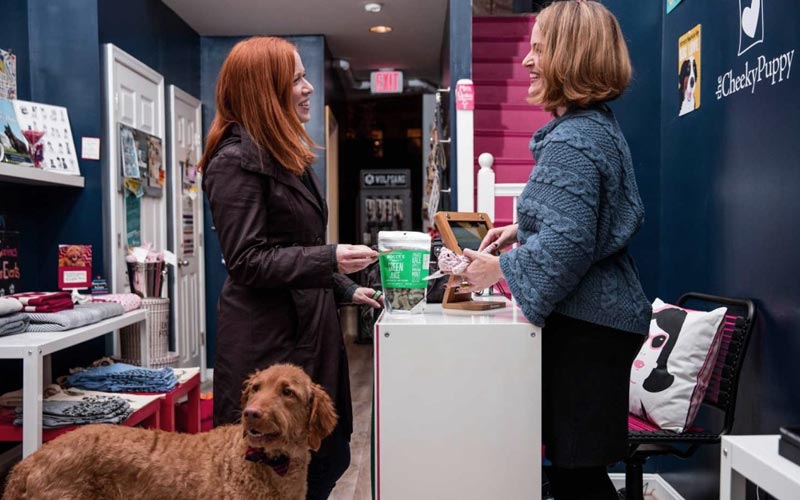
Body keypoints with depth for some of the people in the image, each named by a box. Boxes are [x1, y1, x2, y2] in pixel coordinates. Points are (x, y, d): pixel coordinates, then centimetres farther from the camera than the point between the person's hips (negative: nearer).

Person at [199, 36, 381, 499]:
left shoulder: (287, 155, 16)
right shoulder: (235, 160, -13)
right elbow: (248, 262, -17)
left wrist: (346, 289, 17)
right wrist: (330, 259, -26)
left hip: (308, 330, 9)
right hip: (267, 342, -9)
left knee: (327, 458, 15)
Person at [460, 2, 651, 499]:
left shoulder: (571, 141, -19)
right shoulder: (599, 124, 13)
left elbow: (567, 243, -26)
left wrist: (500, 269, -13)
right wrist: (522, 230, 14)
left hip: (587, 326, -10)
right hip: (602, 314, 10)